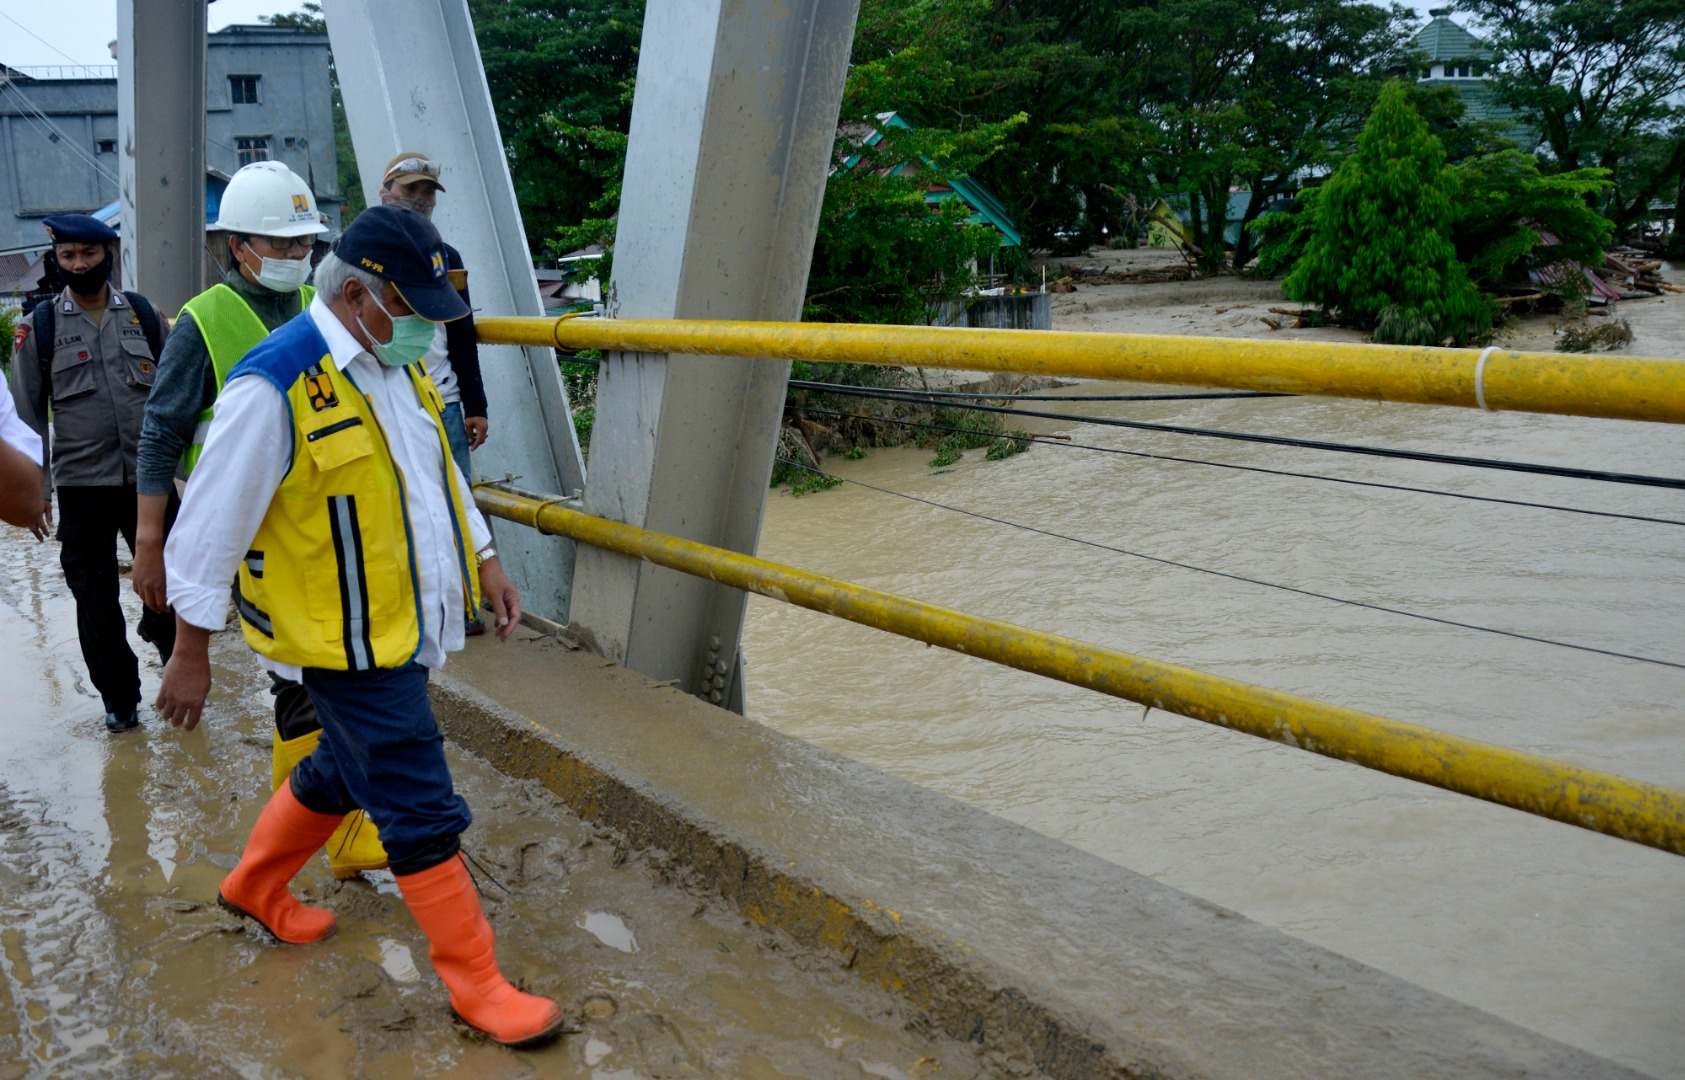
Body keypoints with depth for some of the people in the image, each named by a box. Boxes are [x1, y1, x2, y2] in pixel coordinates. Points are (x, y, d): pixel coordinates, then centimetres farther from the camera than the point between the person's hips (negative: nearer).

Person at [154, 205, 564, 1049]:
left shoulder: (395, 363, 5)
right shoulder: (274, 387, -21)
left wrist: (482, 559, 16)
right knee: (421, 811, -2)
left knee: (343, 771, 25)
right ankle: (475, 983, 12)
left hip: (404, 624, 9)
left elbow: (437, 466, 19)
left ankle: (254, 887, 49)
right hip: (346, 640, -9)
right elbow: (211, 527, -16)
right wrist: (191, 654, -11)